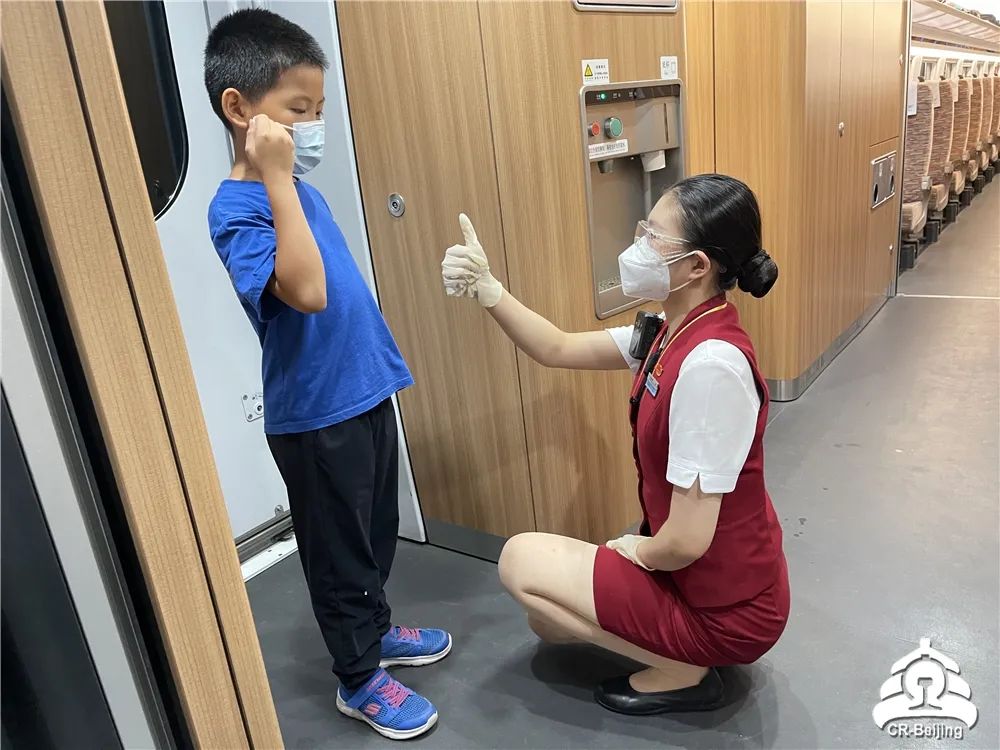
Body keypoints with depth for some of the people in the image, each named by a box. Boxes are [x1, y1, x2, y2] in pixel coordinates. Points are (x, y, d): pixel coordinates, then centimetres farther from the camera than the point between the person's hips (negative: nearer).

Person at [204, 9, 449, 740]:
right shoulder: (236, 210, -17)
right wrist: (276, 177, -30)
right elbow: (308, 292, -33)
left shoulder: (297, 187, 8)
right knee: (339, 550, 9)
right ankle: (359, 678, 30)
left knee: (377, 533, 23)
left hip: (364, 392, 8)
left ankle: (375, 629, 45)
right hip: (314, 414, -8)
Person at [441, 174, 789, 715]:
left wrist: (636, 550, -9)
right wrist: (487, 289, -10)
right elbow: (558, 350, 4)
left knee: (522, 561, -1)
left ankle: (683, 672, 4)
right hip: (700, 573, 9)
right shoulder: (674, 333, -3)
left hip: (726, 607, -8)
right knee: (547, 618, 18)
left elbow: (685, 541, -31)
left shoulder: (710, 364, -33)